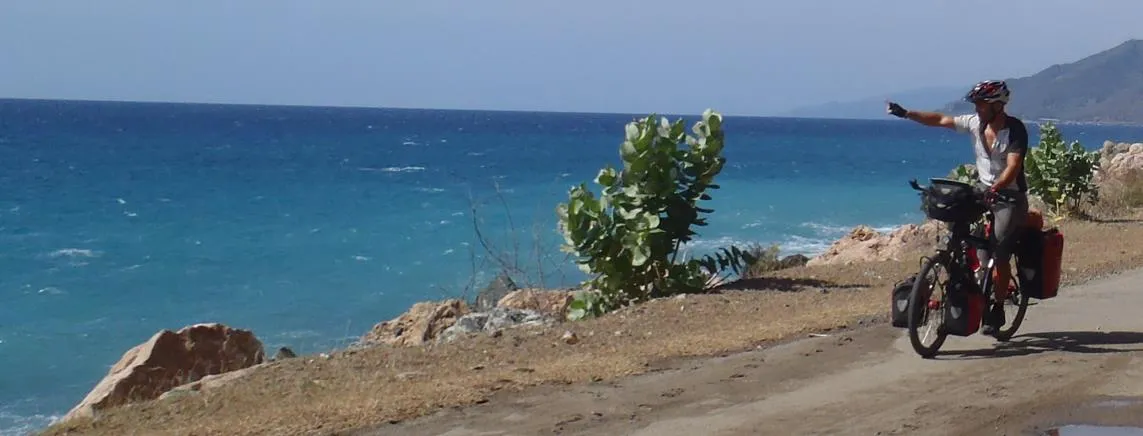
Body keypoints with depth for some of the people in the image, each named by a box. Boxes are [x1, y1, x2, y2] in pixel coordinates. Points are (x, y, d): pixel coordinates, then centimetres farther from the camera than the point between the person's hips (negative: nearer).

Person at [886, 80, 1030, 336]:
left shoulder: (1015, 130, -19)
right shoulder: (975, 123, -3)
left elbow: (1013, 167, -30)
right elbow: (941, 120, 5)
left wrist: (993, 189, -45)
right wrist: (906, 114, -1)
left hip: (1010, 196, -6)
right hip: (983, 190, 6)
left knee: (999, 255, -11)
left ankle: (997, 310, 2)